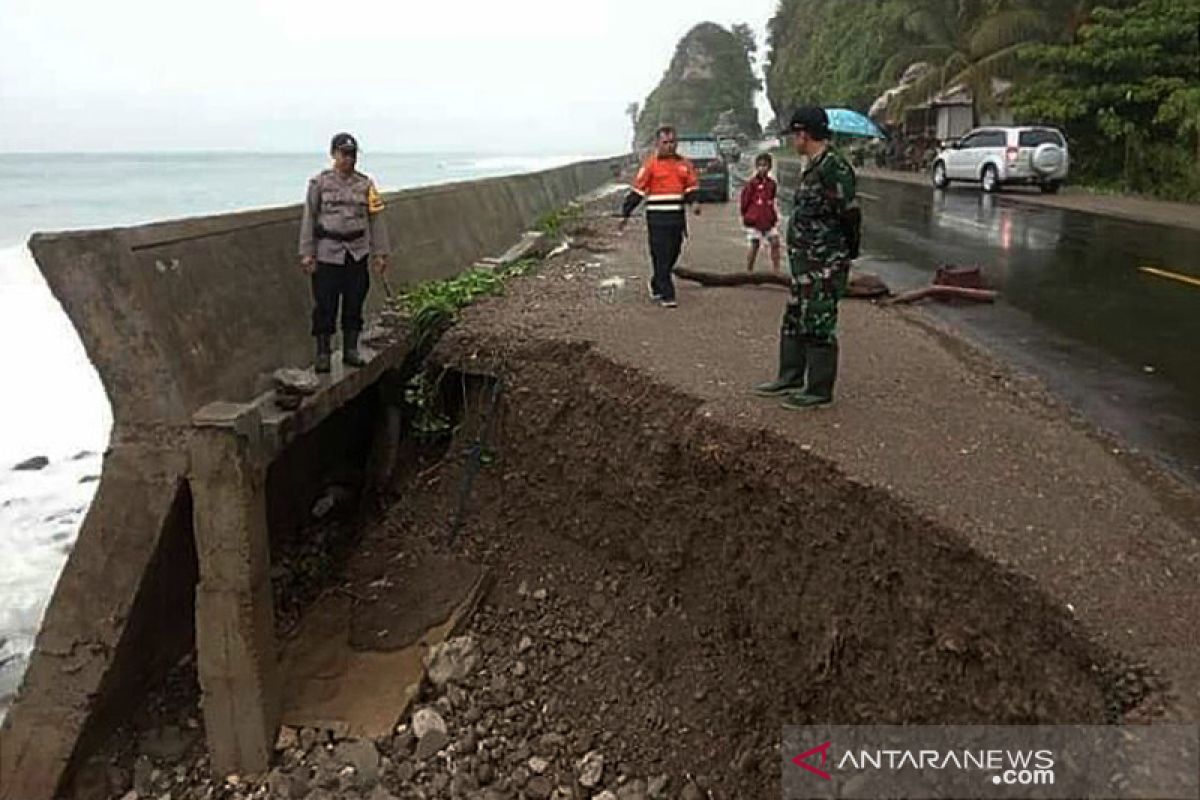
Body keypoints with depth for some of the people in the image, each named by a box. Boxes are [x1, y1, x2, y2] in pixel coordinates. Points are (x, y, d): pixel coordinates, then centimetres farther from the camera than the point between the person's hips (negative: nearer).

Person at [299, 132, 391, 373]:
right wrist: (306, 253, -4)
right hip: (328, 252, -2)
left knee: (355, 303, 7)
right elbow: (309, 218, 1)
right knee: (325, 305, -1)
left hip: (357, 253, 3)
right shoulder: (320, 182, 1)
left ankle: (351, 351, 19)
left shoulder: (366, 184, 8)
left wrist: (380, 253, 5)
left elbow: (375, 219, 9)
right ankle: (323, 354, 9)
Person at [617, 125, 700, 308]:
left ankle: (656, 285, 34)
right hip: (657, 218, -5)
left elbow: (692, 185, 13)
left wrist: (694, 202, -9)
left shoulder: (684, 164, 11)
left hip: (678, 217, 5)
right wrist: (625, 214, -4)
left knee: (672, 255, 13)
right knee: (661, 257, -5)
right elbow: (637, 190, -2)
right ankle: (667, 295, -2)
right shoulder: (651, 164, -2)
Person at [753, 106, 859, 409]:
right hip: (805, 262, 10)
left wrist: (846, 253, -10)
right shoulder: (815, 166, 14)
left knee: (819, 326, -3)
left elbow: (850, 213, -20)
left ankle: (820, 390, 7)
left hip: (825, 265, -10)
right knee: (794, 321, 17)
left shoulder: (834, 167, -18)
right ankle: (790, 378, 29)